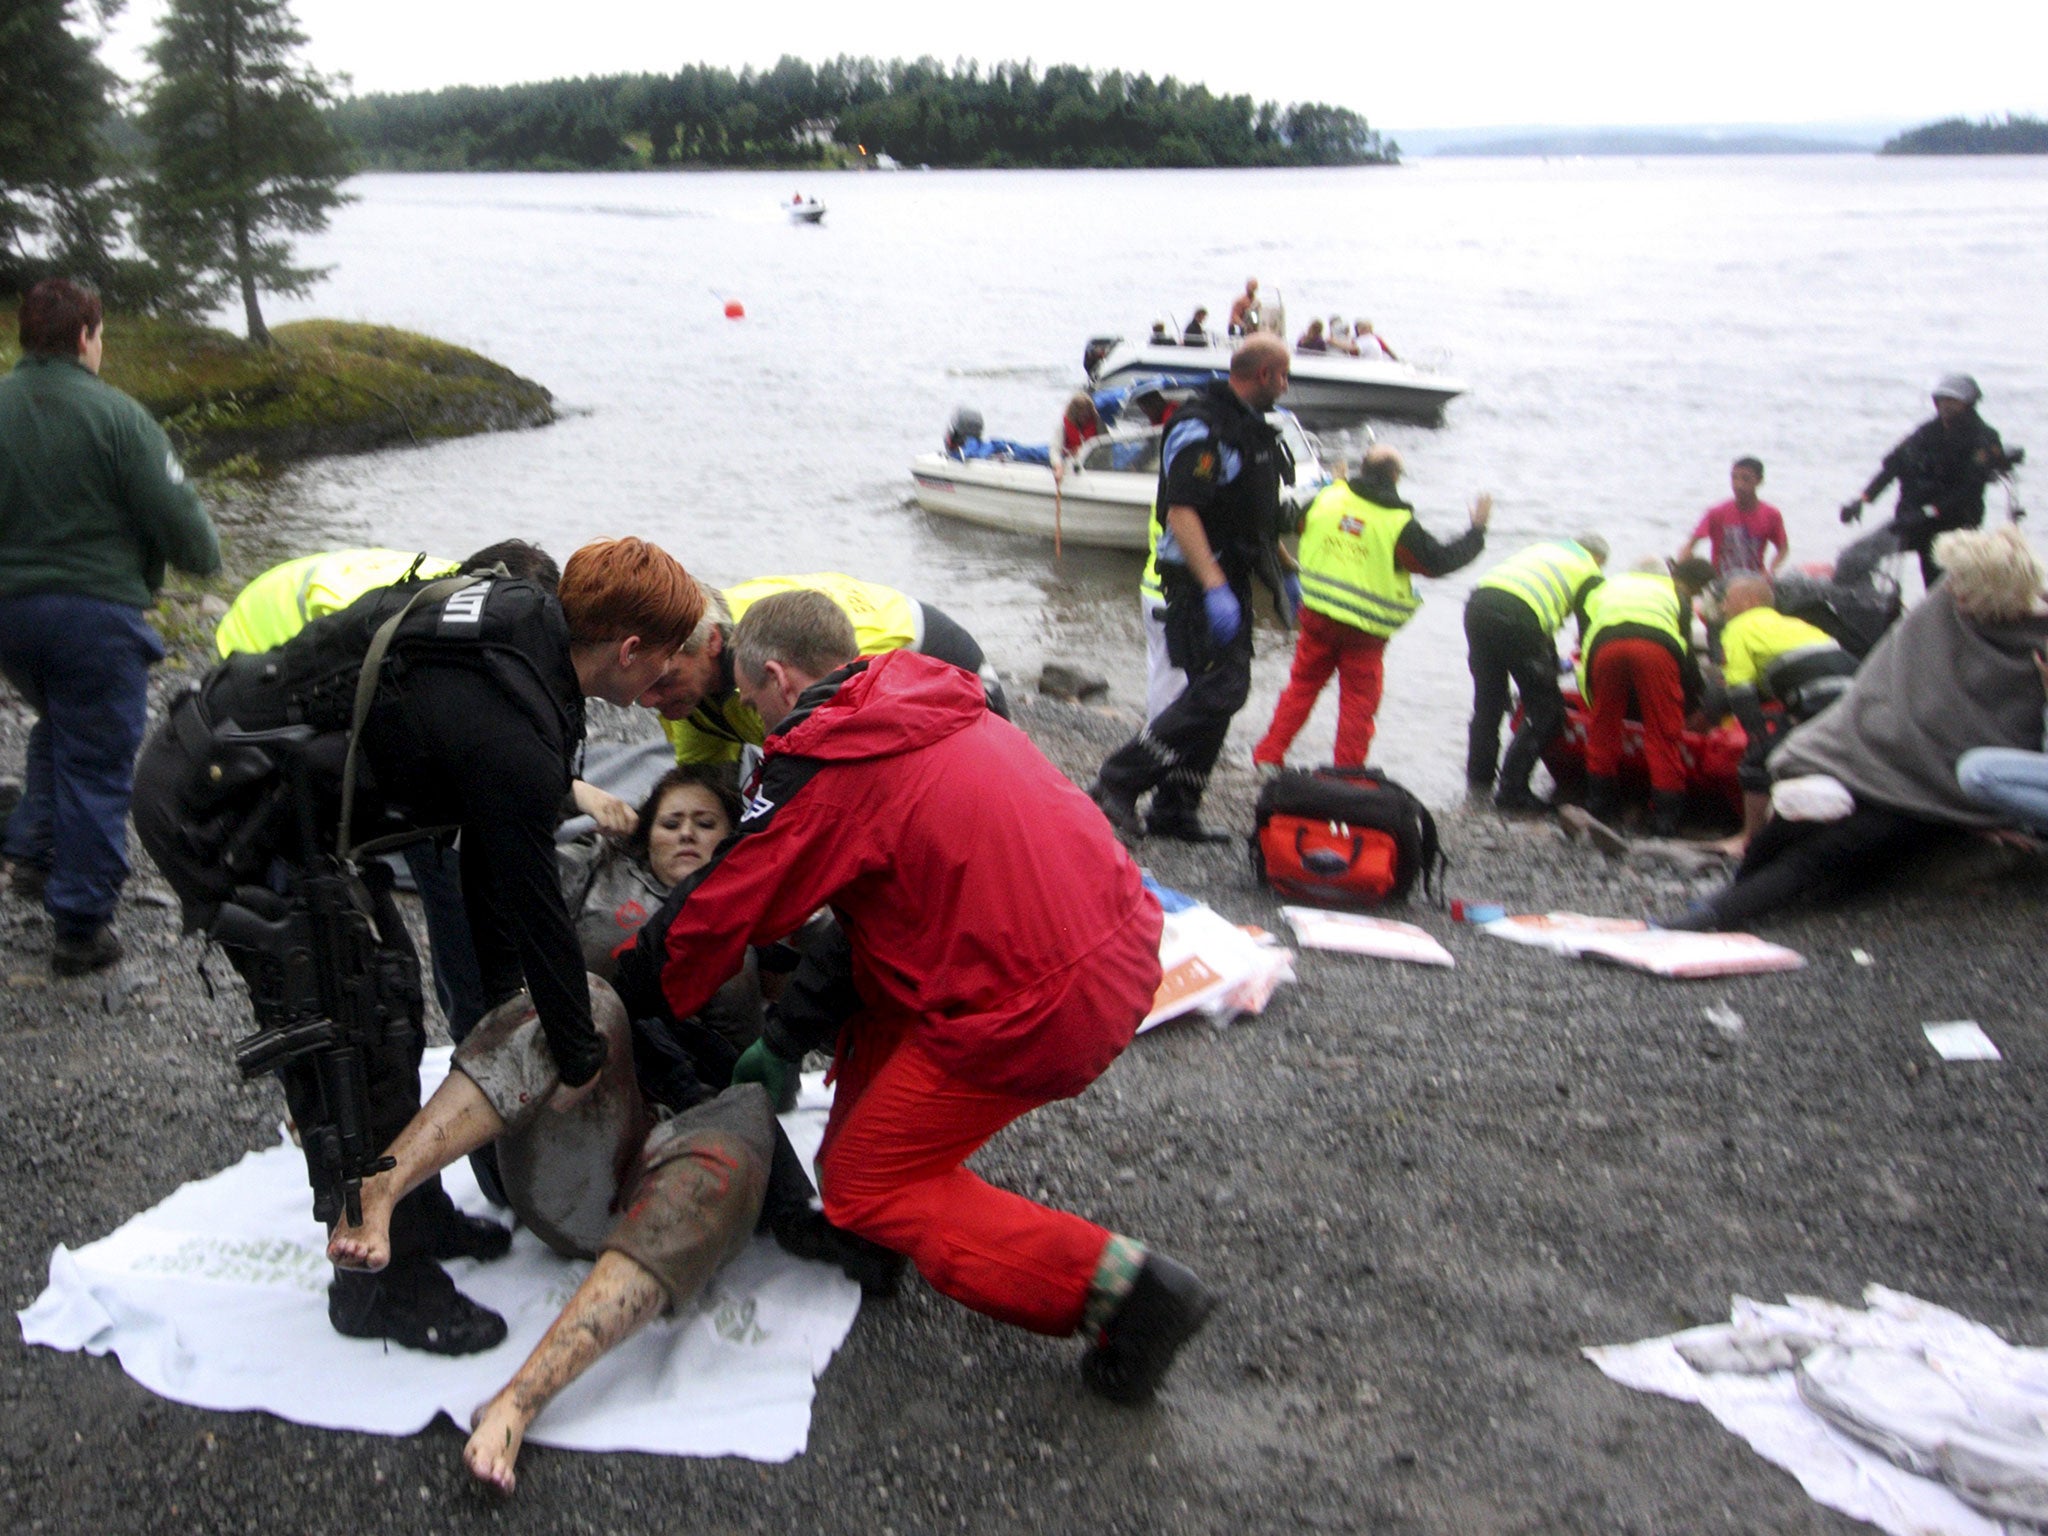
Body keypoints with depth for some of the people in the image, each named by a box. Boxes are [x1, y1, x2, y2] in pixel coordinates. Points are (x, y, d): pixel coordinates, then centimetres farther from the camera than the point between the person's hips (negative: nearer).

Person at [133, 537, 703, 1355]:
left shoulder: (519, 617, 2)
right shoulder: (514, 733, -27)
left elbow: (490, 849, 12)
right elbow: (532, 903, -16)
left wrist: (505, 990, 19)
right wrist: (581, 1059, -1)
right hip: (215, 813, -10)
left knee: (389, 994, 17)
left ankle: (415, 1215, 32)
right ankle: (380, 1283, 12)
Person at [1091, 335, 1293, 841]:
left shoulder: (1254, 428, 16)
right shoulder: (1201, 427, -16)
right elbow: (1181, 513, -25)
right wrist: (1214, 589, -30)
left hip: (1230, 578, 10)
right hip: (1199, 577, -10)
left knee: (1222, 692, 9)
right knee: (1220, 690, -16)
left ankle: (1174, 812, 16)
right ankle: (1118, 781, -10)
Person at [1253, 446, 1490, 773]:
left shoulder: (1329, 498, -1)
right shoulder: (1400, 525, -13)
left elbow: (1297, 520, 19)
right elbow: (1442, 561, -5)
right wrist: (1477, 529, 9)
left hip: (1316, 617, 4)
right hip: (1364, 632, -4)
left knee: (1301, 686, 17)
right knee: (1358, 701, 8)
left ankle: (1268, 756, 18)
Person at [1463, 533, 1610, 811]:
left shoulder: (1544, 548, 35)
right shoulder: (1590, 574, 17)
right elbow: (1590, 631, 15)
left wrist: (1552, 660, 44)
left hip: (1478, 602, 7)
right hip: (1516, 615, -7)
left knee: (1488, 701, 23)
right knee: (1545, 711, 5)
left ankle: (1478, 775, 30)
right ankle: (1512, 791, 2)